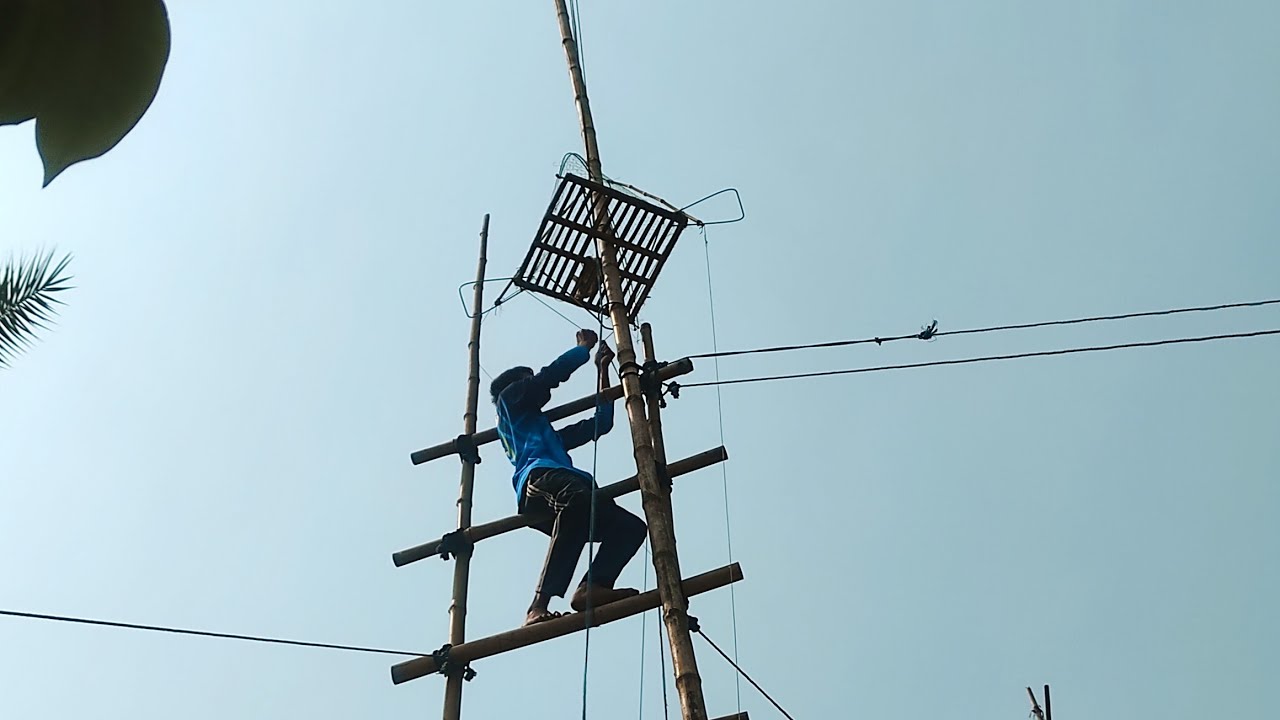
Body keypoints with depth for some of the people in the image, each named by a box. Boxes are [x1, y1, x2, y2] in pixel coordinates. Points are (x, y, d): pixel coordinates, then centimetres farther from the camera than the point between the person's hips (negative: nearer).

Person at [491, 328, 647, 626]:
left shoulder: (551, 434, 46)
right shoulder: (509, 398, 28)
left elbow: (601, 422, 45)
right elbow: (553, 373, 19)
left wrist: (602, 369, 50)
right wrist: (585, 346, 38)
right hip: (539, 478, -8)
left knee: (632, 527, -8)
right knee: (577, 497, -41)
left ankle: (593, 588, -34)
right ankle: (539, 606, -50)